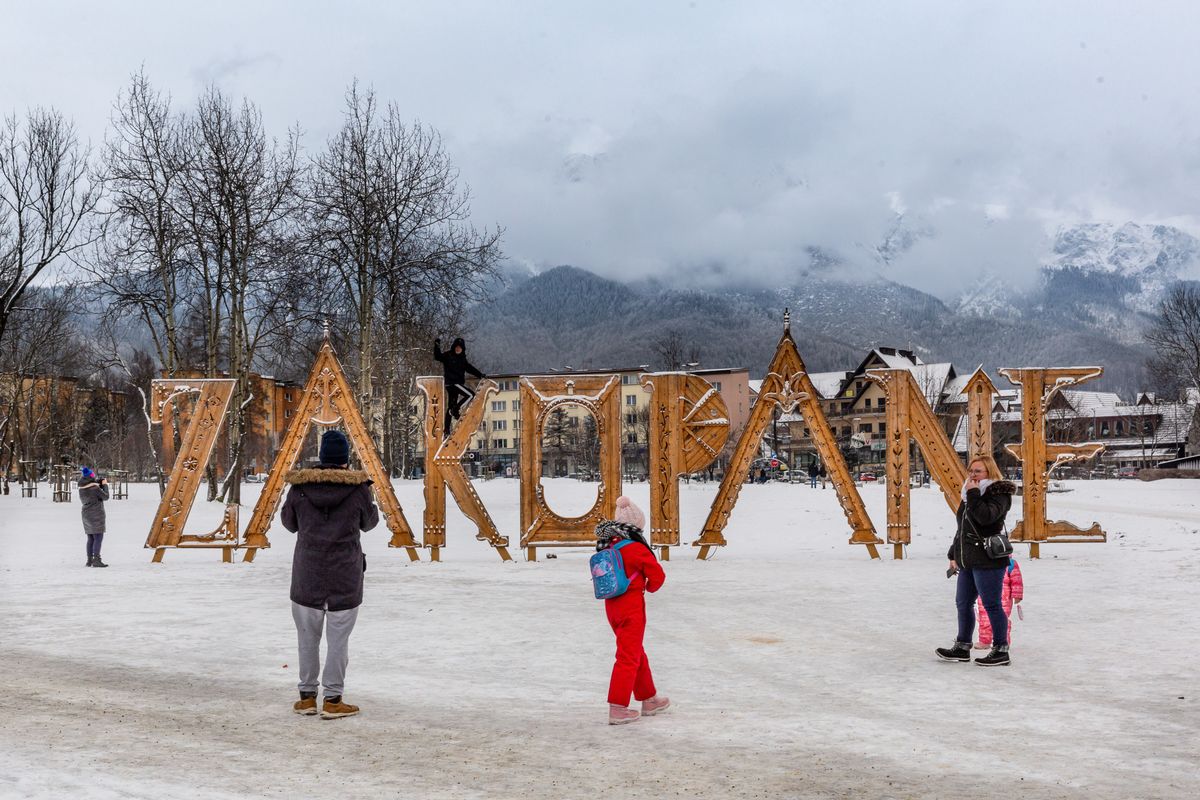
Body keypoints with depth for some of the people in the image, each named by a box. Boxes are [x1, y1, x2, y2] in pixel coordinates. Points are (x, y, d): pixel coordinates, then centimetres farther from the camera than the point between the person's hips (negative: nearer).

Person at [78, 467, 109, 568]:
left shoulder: (81, 488, 6)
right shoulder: (94, 487, -17)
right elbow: (105, 497, -10)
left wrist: (100, 484, 9)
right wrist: (105, 485, 2)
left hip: (86, 515, 8)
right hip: (96, 515, -8)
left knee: (90, 538, 14)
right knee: (98, 537, -6)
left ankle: (89, 560, 16)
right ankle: (96, 560, -11)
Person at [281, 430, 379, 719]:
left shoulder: (300, 486, -5)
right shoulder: (358, 487, -10)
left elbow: (289, 522, 10)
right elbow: (369, 522, 7)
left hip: (307, 571, 2)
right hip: (345, 574, -2)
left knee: (308, 636, 14)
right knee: (338, 638, 5)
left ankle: (307, 697, 20)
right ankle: (333, 700, 7)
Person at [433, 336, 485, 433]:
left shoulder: (462, 359, 16)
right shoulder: (448, 356, -5)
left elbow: (470, 368, 24)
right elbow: (438, 356, -20)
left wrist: (480, 375, 23)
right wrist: (437, 346, -34)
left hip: (458, 383, 7)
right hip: (451, 382, -7)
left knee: (451, 406, 8)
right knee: (470, 395, -15)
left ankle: (446, 428, 10)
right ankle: (455, 410, -8)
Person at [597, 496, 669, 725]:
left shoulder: (606, 546, 3)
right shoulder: (635, 548, -18)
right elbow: (658, 575, -12)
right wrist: (650, 587, 11)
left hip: (611, 605, 8)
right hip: (632, 607, -8)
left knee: (638, 654, 20)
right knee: (628, 657, 0)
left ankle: (649, 699, 32)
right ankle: (617, 709, 0)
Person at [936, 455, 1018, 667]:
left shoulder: (999, 494, -8)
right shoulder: (969, 495, 18)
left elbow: (986, 517, -27)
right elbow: (961, 528, 23)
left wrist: (974, 494, -21)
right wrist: (953, 554, 23)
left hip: (988, 560, -9)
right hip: (967, 560, 9)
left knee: (991, 605, -4)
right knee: (963, 603, 13)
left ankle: (1001, 651, 4)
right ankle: (962, 647, 23)